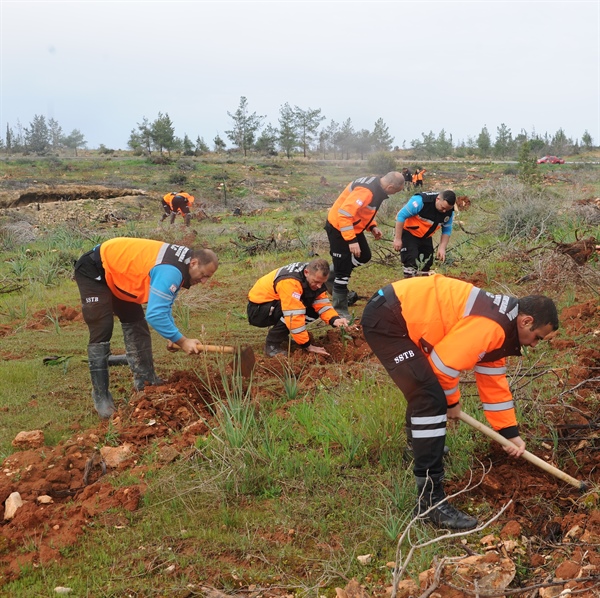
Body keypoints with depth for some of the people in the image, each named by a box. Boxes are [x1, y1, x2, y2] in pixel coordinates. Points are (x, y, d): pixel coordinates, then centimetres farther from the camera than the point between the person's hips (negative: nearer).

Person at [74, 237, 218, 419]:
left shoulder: (178, 264, 1)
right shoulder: (171, 271, -31)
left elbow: (163, 308, 9)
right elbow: (155, 314, -35)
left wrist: (175, 339, -1)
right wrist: (182, 341, -27)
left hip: (116, 271, 10)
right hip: (93, 271, -10)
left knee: (136, 323, 8)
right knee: (101, 331, -13)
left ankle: (145, 381, 16)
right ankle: (101, 397, -8)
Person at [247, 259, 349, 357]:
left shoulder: (315, 277, -8)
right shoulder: (290, 281, -34)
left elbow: (322, 304, -8)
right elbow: (294, 316, -36)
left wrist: (335, 320, -28)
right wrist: (307, 346, -31)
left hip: (276, 307, 8)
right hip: (257, 309, -8)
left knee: (312, 312, -8)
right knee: (295, 310, -31)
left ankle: (281, 334, 9)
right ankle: (272, 344, -14)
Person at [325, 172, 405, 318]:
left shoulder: (376, 186, 1)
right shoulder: (366, 191, -30)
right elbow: (345, 214, -33)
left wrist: (372, 227, 5)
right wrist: (351, 240, -33)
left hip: (353, 227, 10)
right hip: (339, 227, -10)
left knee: (364, 256, 19)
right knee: (343, 272, -4)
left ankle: (332, 278, 27)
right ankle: (340, 312, 6)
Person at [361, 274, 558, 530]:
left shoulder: (500, 322, 13)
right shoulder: (490, 327, -20)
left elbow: (494, 381, 20)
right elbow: (444, 362, -19)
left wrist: (510, 432, 20)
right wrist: (452, 401, 1)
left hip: (401, 313, 11)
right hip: (385, 319, -11)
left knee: (424, 387, 30)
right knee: (431, 400, -15)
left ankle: (422, 444, 57)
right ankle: (430, 500, -13)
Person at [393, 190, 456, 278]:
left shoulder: (449, 212, -13)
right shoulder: (421, 201, -32)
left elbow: (447, 230, 2)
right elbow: (401, 216, -26)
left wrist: (442, 247, -12)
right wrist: (397, 239, -24)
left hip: (425, 237, 6)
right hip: (409, 233, -6)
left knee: (427, 264, 11)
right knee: (411, 262, -18)